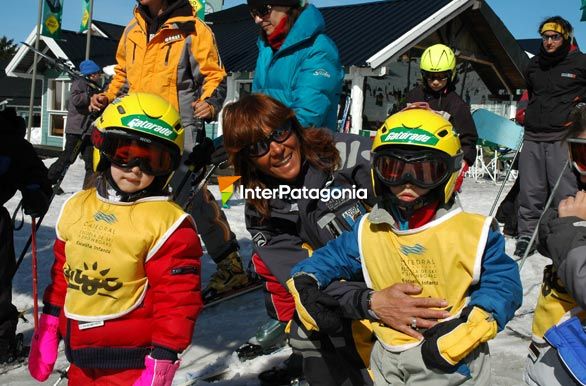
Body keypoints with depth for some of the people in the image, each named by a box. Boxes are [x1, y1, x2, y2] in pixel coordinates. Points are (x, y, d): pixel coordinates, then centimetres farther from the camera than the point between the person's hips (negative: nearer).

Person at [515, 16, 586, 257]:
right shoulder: (533, 65, 17)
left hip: (561, 137, -4)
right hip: (532, 137, 5)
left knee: (565, 192, -8)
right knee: (530, 190, 5)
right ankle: (527, 235, 13)